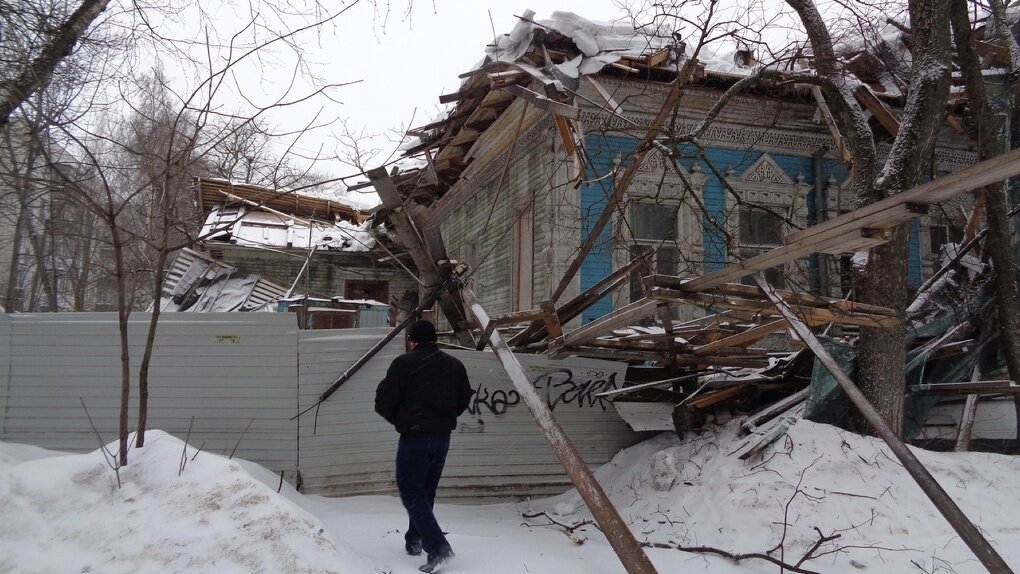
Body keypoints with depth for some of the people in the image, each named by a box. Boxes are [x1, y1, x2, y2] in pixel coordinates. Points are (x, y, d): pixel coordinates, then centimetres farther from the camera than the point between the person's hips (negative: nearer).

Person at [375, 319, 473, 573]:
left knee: (411, 493, -1)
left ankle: (438, 547, -14)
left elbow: (383, 402, -10)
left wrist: (399, 420, 8)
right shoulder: (455, 366, 6)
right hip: (442, 438, 6)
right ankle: (414, 541, 31)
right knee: (426, 492, 20)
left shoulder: (404, 363, -10)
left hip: (414, 438, -6)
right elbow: (463, 401, 12)